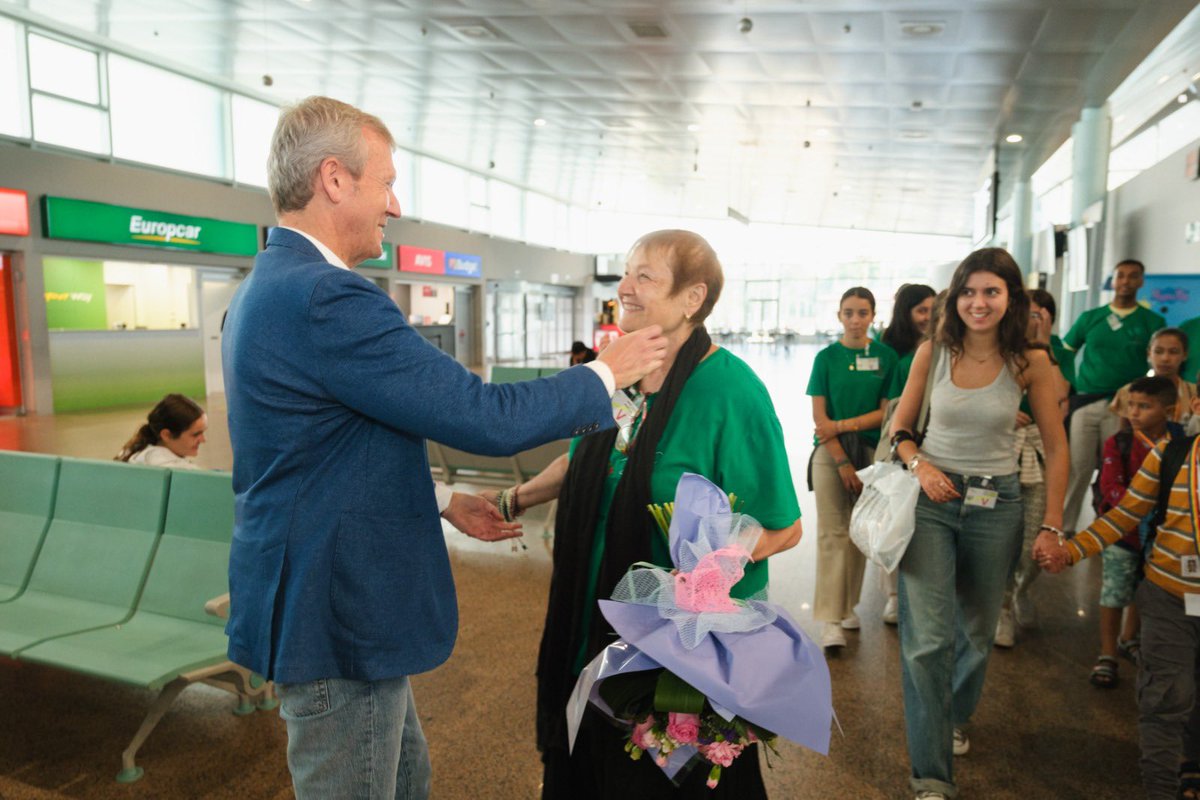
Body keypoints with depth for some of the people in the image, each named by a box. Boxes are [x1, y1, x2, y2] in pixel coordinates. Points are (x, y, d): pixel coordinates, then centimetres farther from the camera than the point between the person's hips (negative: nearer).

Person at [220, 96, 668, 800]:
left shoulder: (269, 287, 9)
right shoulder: (328, 299, -25)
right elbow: (489, 419, -25)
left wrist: (443, 501, 15)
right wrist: (607, 372, -9)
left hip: (309, 597, 10)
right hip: (337, 614, -10)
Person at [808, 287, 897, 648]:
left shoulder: (886, 356, 2)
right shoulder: (826, 357, 0)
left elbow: (888, 412, -1)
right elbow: (819, 418, -4)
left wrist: (844, 425, -12)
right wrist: (843, 462, -10)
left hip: (870, 451, 2)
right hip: (830, 452, -1)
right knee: (832, 533, -4)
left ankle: (848, 605, 24)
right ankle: (830, 619, -2)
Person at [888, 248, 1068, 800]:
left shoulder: (1030, 362, -6)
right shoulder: (933, 353, -4)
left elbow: (1056, 449, 0)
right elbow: (901, 426, 6)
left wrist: (1052, 525, -2)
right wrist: (918, 464, -14)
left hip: (996, 505, 1)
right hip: (932, 498, -1)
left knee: (977, 631, 18)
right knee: (928, 637, -10)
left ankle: (955, 719, 48)